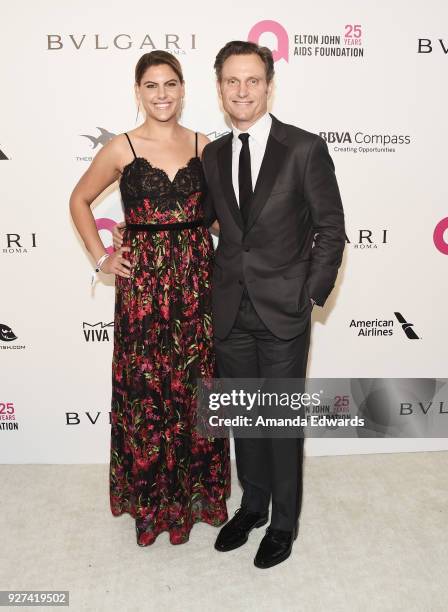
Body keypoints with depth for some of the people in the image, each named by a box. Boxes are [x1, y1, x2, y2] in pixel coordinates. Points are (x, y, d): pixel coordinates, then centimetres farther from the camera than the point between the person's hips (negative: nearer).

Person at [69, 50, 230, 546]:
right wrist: (101, 257, 2)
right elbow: (79, 200, 10)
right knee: (146, 388, 6)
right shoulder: (122, 148, 0)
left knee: (197, 385, 10)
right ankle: (151, 498, 27)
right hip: (143, 281, -2)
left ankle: (197, 489, 30)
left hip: (197, 278, 2)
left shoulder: (202, 145, 6)